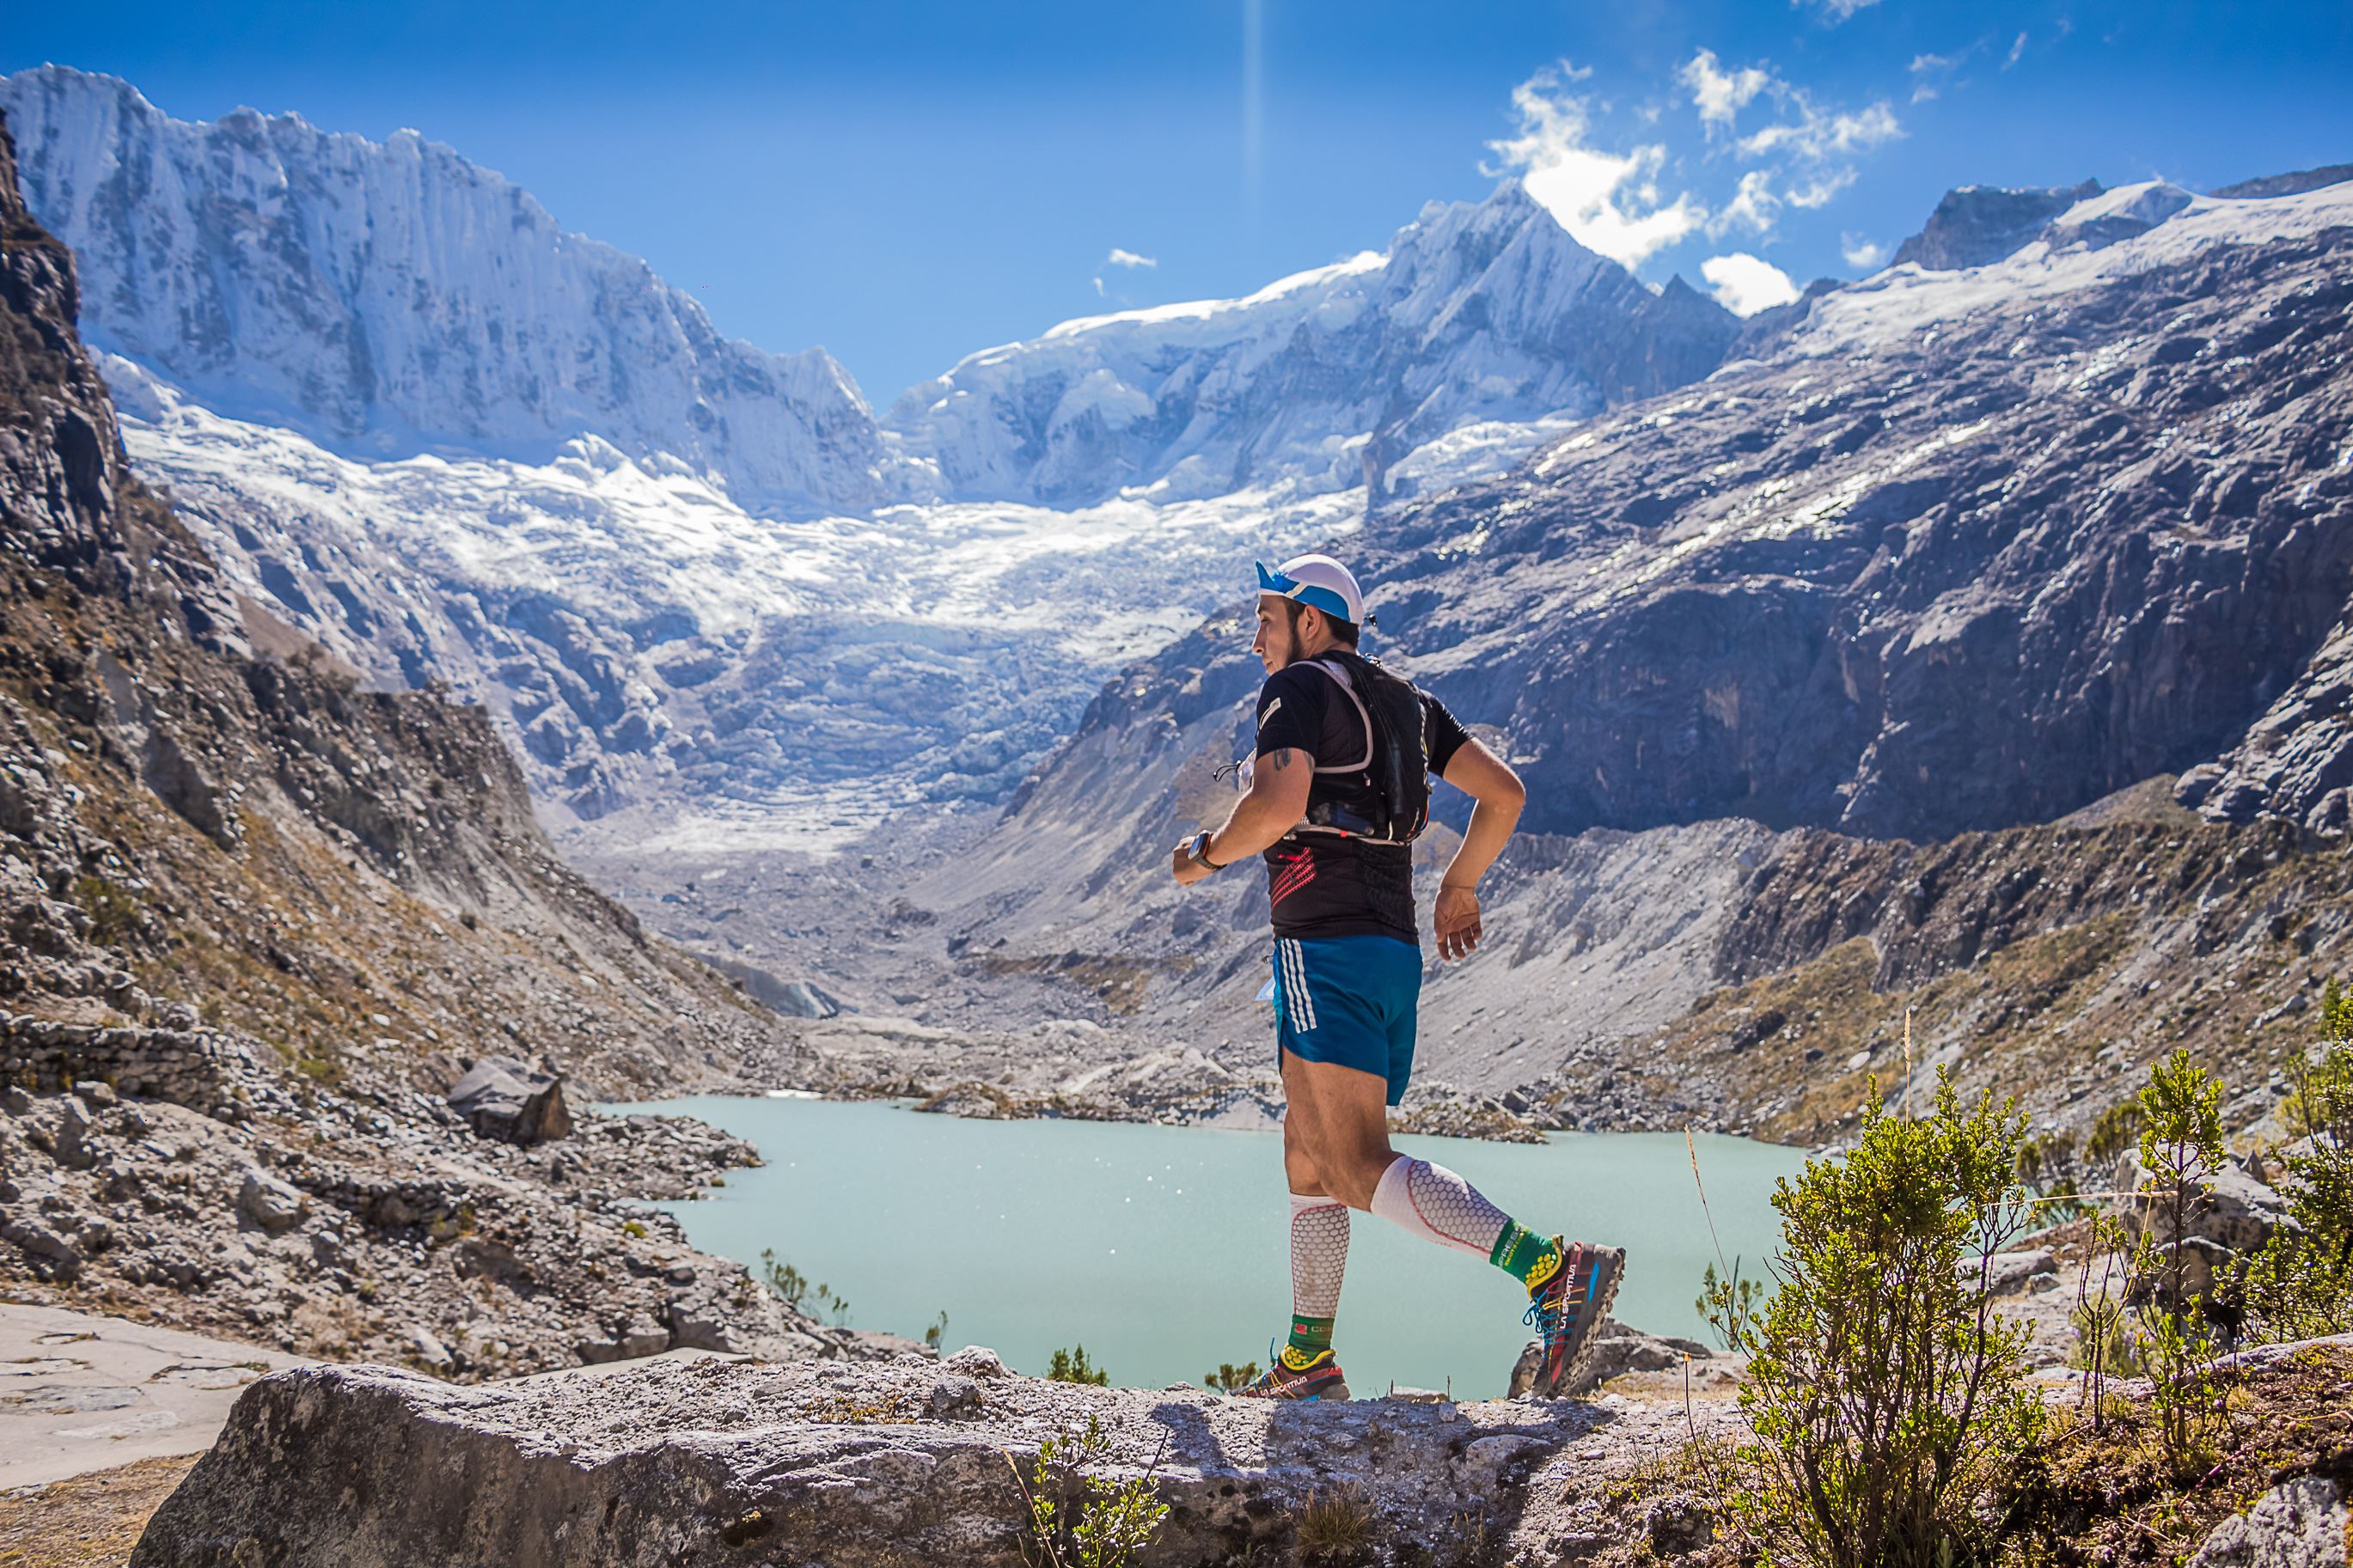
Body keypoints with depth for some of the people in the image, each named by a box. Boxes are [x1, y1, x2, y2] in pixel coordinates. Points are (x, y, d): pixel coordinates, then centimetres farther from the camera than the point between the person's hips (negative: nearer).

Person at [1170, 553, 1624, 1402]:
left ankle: (1554, 1271, -23)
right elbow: (1505, 791, 15)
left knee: (1361, 1169, -13)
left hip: (1327, 949, -9)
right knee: (1308, 1149, 18)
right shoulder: (1406, 701, 19)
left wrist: (1206, 855, -3)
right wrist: (1458, 887, 26)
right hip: (1396, 950, 9)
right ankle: (1307, 1360, 23)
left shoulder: (1299, 687, -4)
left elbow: (1279, 804, -21)